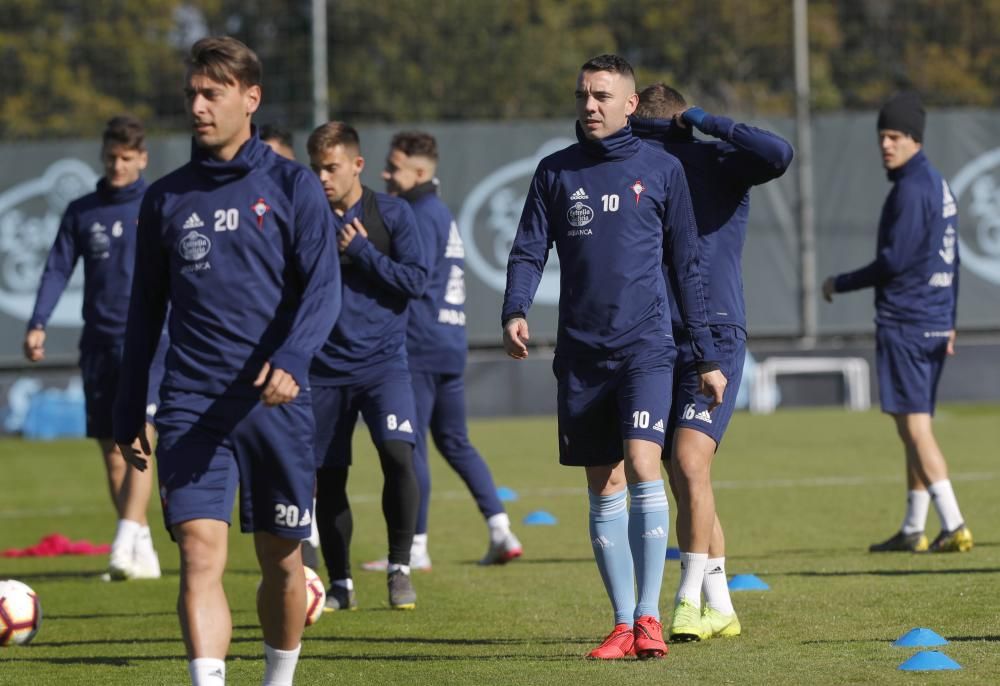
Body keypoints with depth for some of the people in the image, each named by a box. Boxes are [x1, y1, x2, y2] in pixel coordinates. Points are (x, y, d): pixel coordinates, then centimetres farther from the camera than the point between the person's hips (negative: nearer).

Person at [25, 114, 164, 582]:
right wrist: (38, 325, -7)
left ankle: (126, 544, -26)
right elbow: (58, 269, 5)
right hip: (99, 342, 4)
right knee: (111, 449, 6)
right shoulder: (81, 212, 10)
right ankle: (143, 552, 14)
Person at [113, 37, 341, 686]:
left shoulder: (292, 186, 2)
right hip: (190, 407, 1)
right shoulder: (167, 198, 10)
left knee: (282, 562, 9)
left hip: (277, 406, -1)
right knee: (200, 554, -14)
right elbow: (146, 309, 17)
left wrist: (290, 361, -27)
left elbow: (322, 288, -8)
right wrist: (128, 414, 14)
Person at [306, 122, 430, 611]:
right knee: (328, 479, 4)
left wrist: (361, 253, -11)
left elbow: (417, 280, -6)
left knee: (398, 453, -21)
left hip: (382, 362, -2)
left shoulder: (391, 214, 0)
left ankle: (399, 567, -7)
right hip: (324, 367, 2)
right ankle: (340, 585, 17)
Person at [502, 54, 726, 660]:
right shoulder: (556, 172, 9)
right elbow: (529, 251, 6)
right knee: (604, 489, 5)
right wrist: (515, 311, -15)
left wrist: (708, 356, 6)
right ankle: (624, 624, 10)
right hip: (580, 352, 3)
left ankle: (649, 615, -12)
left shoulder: (661, 170, 4)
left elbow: (687, 266, 8)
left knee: (642, 466, -18)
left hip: (645, 344, -3)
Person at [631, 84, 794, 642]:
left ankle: (690, 600, -14)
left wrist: (708, 123, -18)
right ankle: (718, 609, 15)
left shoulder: (718, 162, -4)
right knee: (684, 483, 7)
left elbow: (779, 155, -24)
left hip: (716, 338, -6)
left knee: (690, 462, -19)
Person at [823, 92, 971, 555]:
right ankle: (912, 530, 18)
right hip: (933, 324, 10)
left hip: (903, 324, -10)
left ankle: (953, 527, -18)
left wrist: (841, 284, -5)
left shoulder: (911, 190, -13)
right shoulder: (939, 186, 17)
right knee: (916, 426, 14)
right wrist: (948, 322, 26)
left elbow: (894, 261, -17)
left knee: (914, 426, -10)